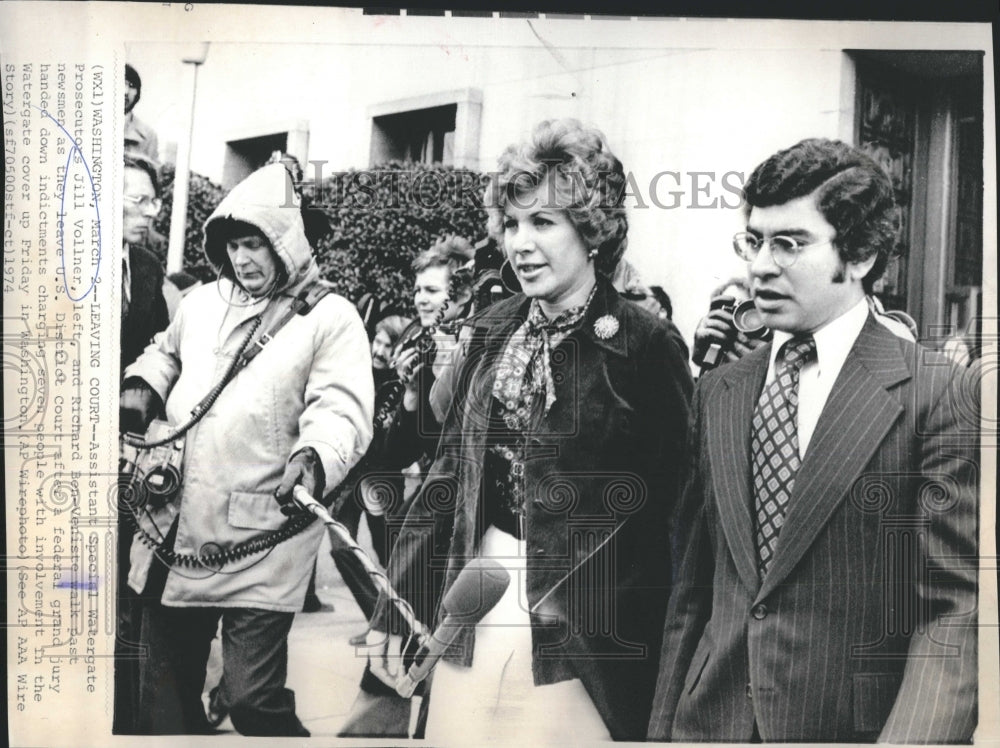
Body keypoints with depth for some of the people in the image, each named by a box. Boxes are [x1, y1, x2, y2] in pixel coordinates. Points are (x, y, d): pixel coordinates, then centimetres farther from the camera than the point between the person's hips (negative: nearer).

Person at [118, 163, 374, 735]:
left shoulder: (331, 318, -7)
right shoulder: (202, 301, 12)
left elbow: (343, 410, -17)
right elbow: (167, 351, 31)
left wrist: (314, 457, -37)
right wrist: (141, 386, 11)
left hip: (260, 544, -6)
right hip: (173, 530, 6)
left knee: (252, 697, -5)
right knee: (167, 687, 19)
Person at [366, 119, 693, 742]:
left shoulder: (644, 345, -11)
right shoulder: (491, 331, 5)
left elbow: (671, 504, -10)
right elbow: (451, 469, 9)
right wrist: (394, 613, 8)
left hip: (579, 639, -4)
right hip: (471, 620, 5)